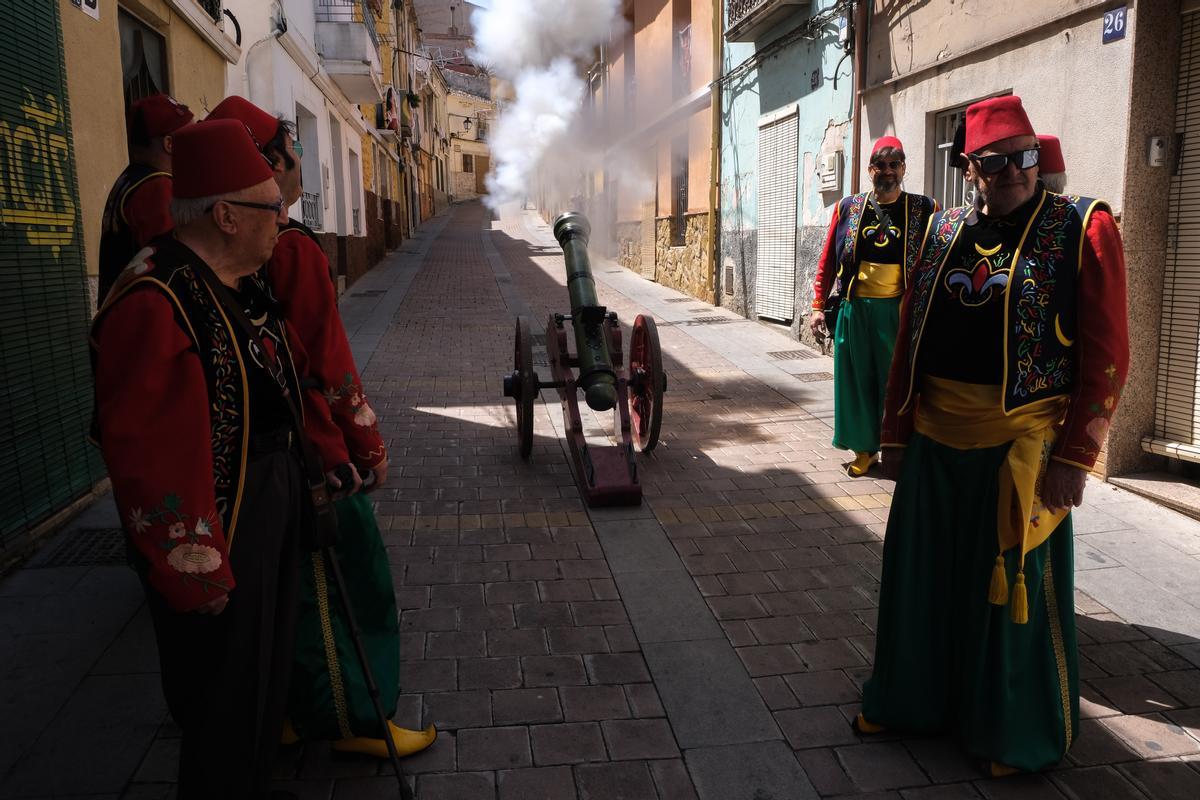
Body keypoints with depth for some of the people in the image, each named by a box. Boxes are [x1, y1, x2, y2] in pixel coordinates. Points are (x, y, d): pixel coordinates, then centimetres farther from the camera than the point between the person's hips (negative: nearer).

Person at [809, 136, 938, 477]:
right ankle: (865, 448, 24)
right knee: (857, 380, 9)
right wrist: (818, 305, 3)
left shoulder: (923, 210, 1)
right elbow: (828, 261, 8)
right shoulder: (848, 208, 6)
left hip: (899, 310, -2)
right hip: (854, 309, 2)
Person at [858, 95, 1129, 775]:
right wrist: (896, 432, 10)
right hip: (934, 439, 4)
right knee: (926, 575, 15)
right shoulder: (943, 232, 8)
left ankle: (1018, 734, 29)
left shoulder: (1083, 228, -5)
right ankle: (916, 698, 36)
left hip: (1022, 446, -4)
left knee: (1016, 590, 8)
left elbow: (1107, 354, -9)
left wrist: (1075, 456, -13)